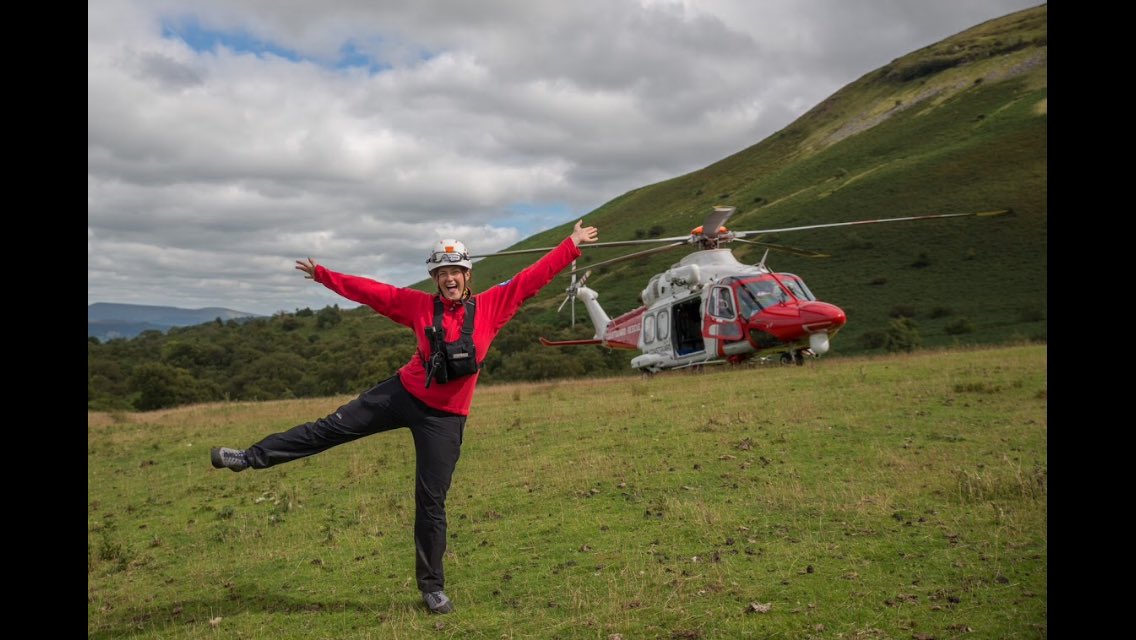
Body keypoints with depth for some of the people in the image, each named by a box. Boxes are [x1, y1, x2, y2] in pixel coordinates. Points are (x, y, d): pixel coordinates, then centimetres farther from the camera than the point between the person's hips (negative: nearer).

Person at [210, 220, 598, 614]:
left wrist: (572, 245, -6)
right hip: (402, 394, 2)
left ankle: (433, 587, 16)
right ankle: (252, 458, 22)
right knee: (333, 426, 5)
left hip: (445, 417, -1)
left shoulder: (491, 305, -5)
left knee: (431, 502, 3)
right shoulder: (420, 306, -2)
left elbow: (533, 277, -5)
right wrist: (322, 275, 9)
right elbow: (371, 291, 4)